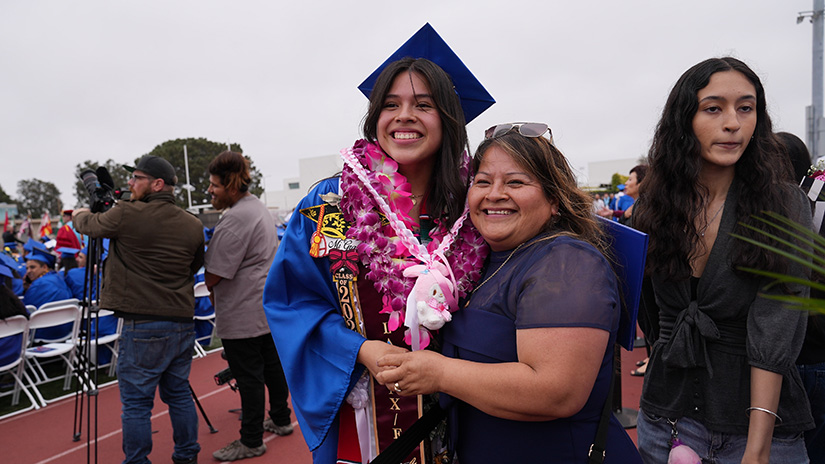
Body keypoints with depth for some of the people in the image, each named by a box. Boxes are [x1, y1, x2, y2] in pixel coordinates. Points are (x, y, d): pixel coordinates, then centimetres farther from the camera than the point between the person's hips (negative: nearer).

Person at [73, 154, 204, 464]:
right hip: (183, 322, 6)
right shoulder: (193, 226, 3)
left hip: (143, 326, -5)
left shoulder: (126, 215, -11)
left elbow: (88, 224, 9)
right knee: (179, 394, 17)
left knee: (136, 401, 7)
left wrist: (79, 213, 31)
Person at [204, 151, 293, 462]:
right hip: (271, 305, 10)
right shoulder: (259, 207, 12)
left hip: (243, 314, -10)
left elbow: (215, 274, -20)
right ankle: (280, 420, 34)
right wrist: (216, 287, 17)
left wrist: (209, 286, 3)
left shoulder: (235, 219, -21)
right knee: (272, 364, 19)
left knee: (249, 376, 1)